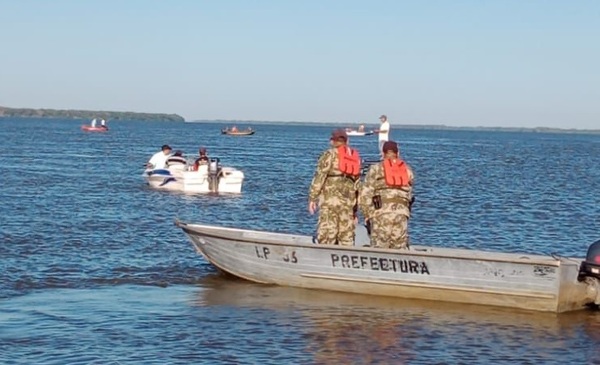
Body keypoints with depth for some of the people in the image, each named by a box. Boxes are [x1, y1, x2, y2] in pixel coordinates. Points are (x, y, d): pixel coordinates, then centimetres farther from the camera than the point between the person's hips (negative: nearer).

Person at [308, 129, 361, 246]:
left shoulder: (330, 154, -1)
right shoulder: (355, 157, 16)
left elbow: (319, 177, -7)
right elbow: (357, 183, 16)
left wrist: (312, 198, -5)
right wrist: (355, 205, 20)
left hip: (330, 199, -5)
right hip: (349, 201, 5)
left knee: (326, 235, -6)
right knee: (347, 236, 8)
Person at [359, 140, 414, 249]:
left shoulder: (376, 169, 6)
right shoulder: (407, 170, 16)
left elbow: (365, 194, 1)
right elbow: (409, 195, 12)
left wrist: (367, 215, 8)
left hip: (381, 213, -3)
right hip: (402, 213, 3)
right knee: (400, 249, 7)